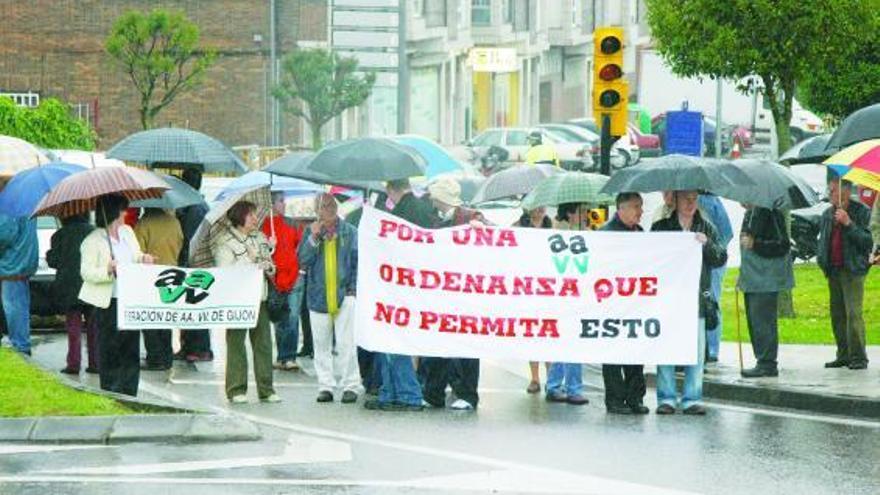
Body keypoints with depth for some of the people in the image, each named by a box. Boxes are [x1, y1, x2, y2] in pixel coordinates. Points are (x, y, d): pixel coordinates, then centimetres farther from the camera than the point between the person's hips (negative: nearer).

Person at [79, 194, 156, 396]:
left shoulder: (127, 232, 11)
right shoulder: (93, 241, -10)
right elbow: (86, 272, -12)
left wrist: (143, 258, 2)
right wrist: (107, 270, -28)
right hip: (108, 304, -7)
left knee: (131, 351, 10)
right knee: (110, 355, -1)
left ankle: (128, 393, 18)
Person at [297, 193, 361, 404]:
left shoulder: (349, 232, 2)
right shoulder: (311, 231, 7)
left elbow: (358, 262, 4)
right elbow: (303, 259, -2)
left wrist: (354, 288, -4)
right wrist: (314, 238, -13)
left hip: (344, 296, -2)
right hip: (318, 296, 2)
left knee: (346, 344, -6)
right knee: (322, 345, 5)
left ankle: (350, 386, -1)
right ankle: (325, 386, 11)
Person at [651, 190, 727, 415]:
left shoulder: (706, 228, 13)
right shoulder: (661, 227, 6)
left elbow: (721, 259, 6)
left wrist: (707, 244, -10)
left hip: (697, 299, 2)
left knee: (696, 351, 0)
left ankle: (692, 398, 7)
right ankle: (666, 398, 5)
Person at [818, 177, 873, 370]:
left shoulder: (861, 211, -4)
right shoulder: (827, 214, 13)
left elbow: (866, 240, -13)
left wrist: (848, 223, -21)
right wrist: (821, 259, 8)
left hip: (852, 270, -6)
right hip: (833, 271, 6)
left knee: (853, 313, -11)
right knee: (837, 314, 7)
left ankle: (858, 357, -7)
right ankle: (843, 355, 13)